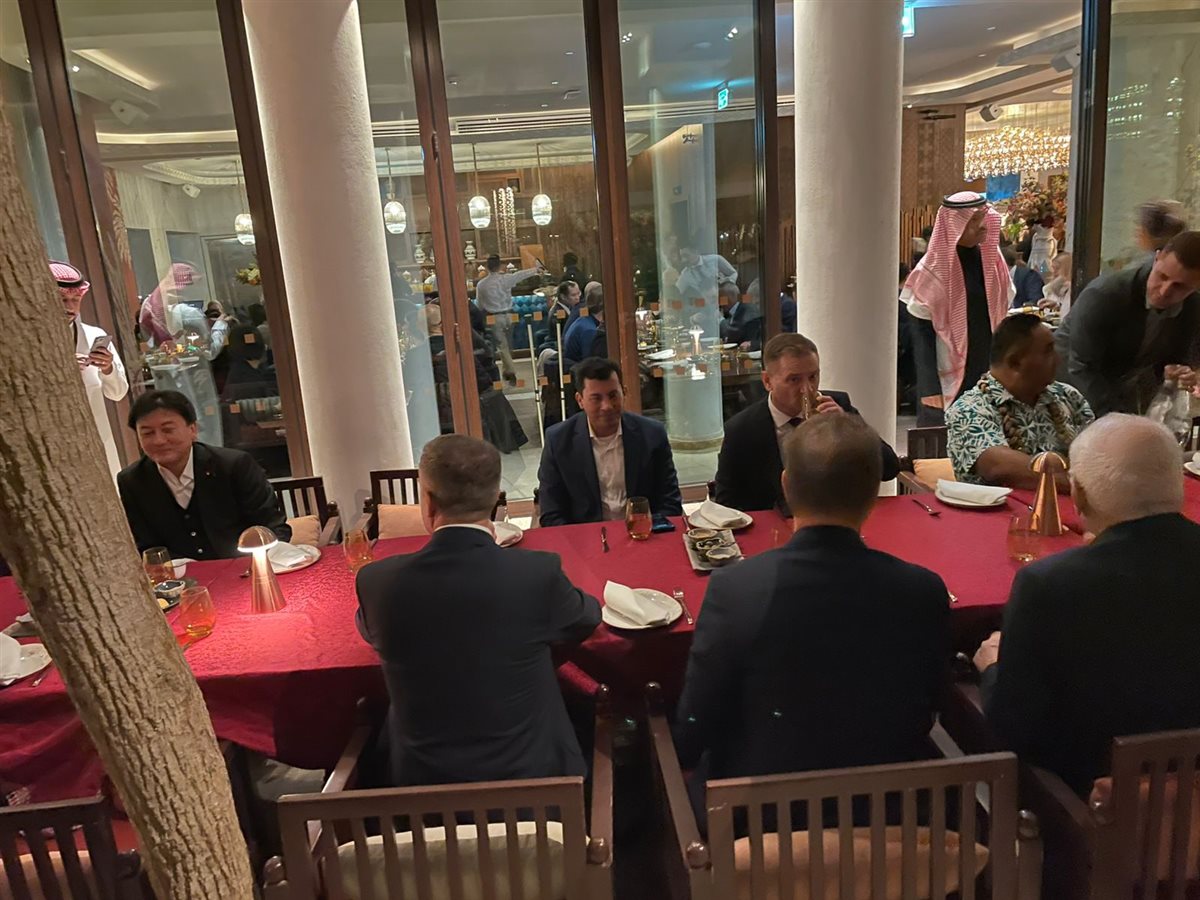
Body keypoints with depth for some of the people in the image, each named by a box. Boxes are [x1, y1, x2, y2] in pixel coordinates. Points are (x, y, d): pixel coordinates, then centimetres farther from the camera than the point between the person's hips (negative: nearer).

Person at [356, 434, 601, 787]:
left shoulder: (377, 581, -17)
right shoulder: (539, 573, -21)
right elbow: (587, 618, 3)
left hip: (424, 782, 2)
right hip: (528, 773, -1)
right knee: (582, 707, 27)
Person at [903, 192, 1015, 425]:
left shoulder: (992, 260, 8)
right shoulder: (934, 270, -8)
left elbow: (999, 315, 15)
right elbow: (923, 334, -10)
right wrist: (930, 390, -16)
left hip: (988, 375, 5)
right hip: (948, 381, -5)